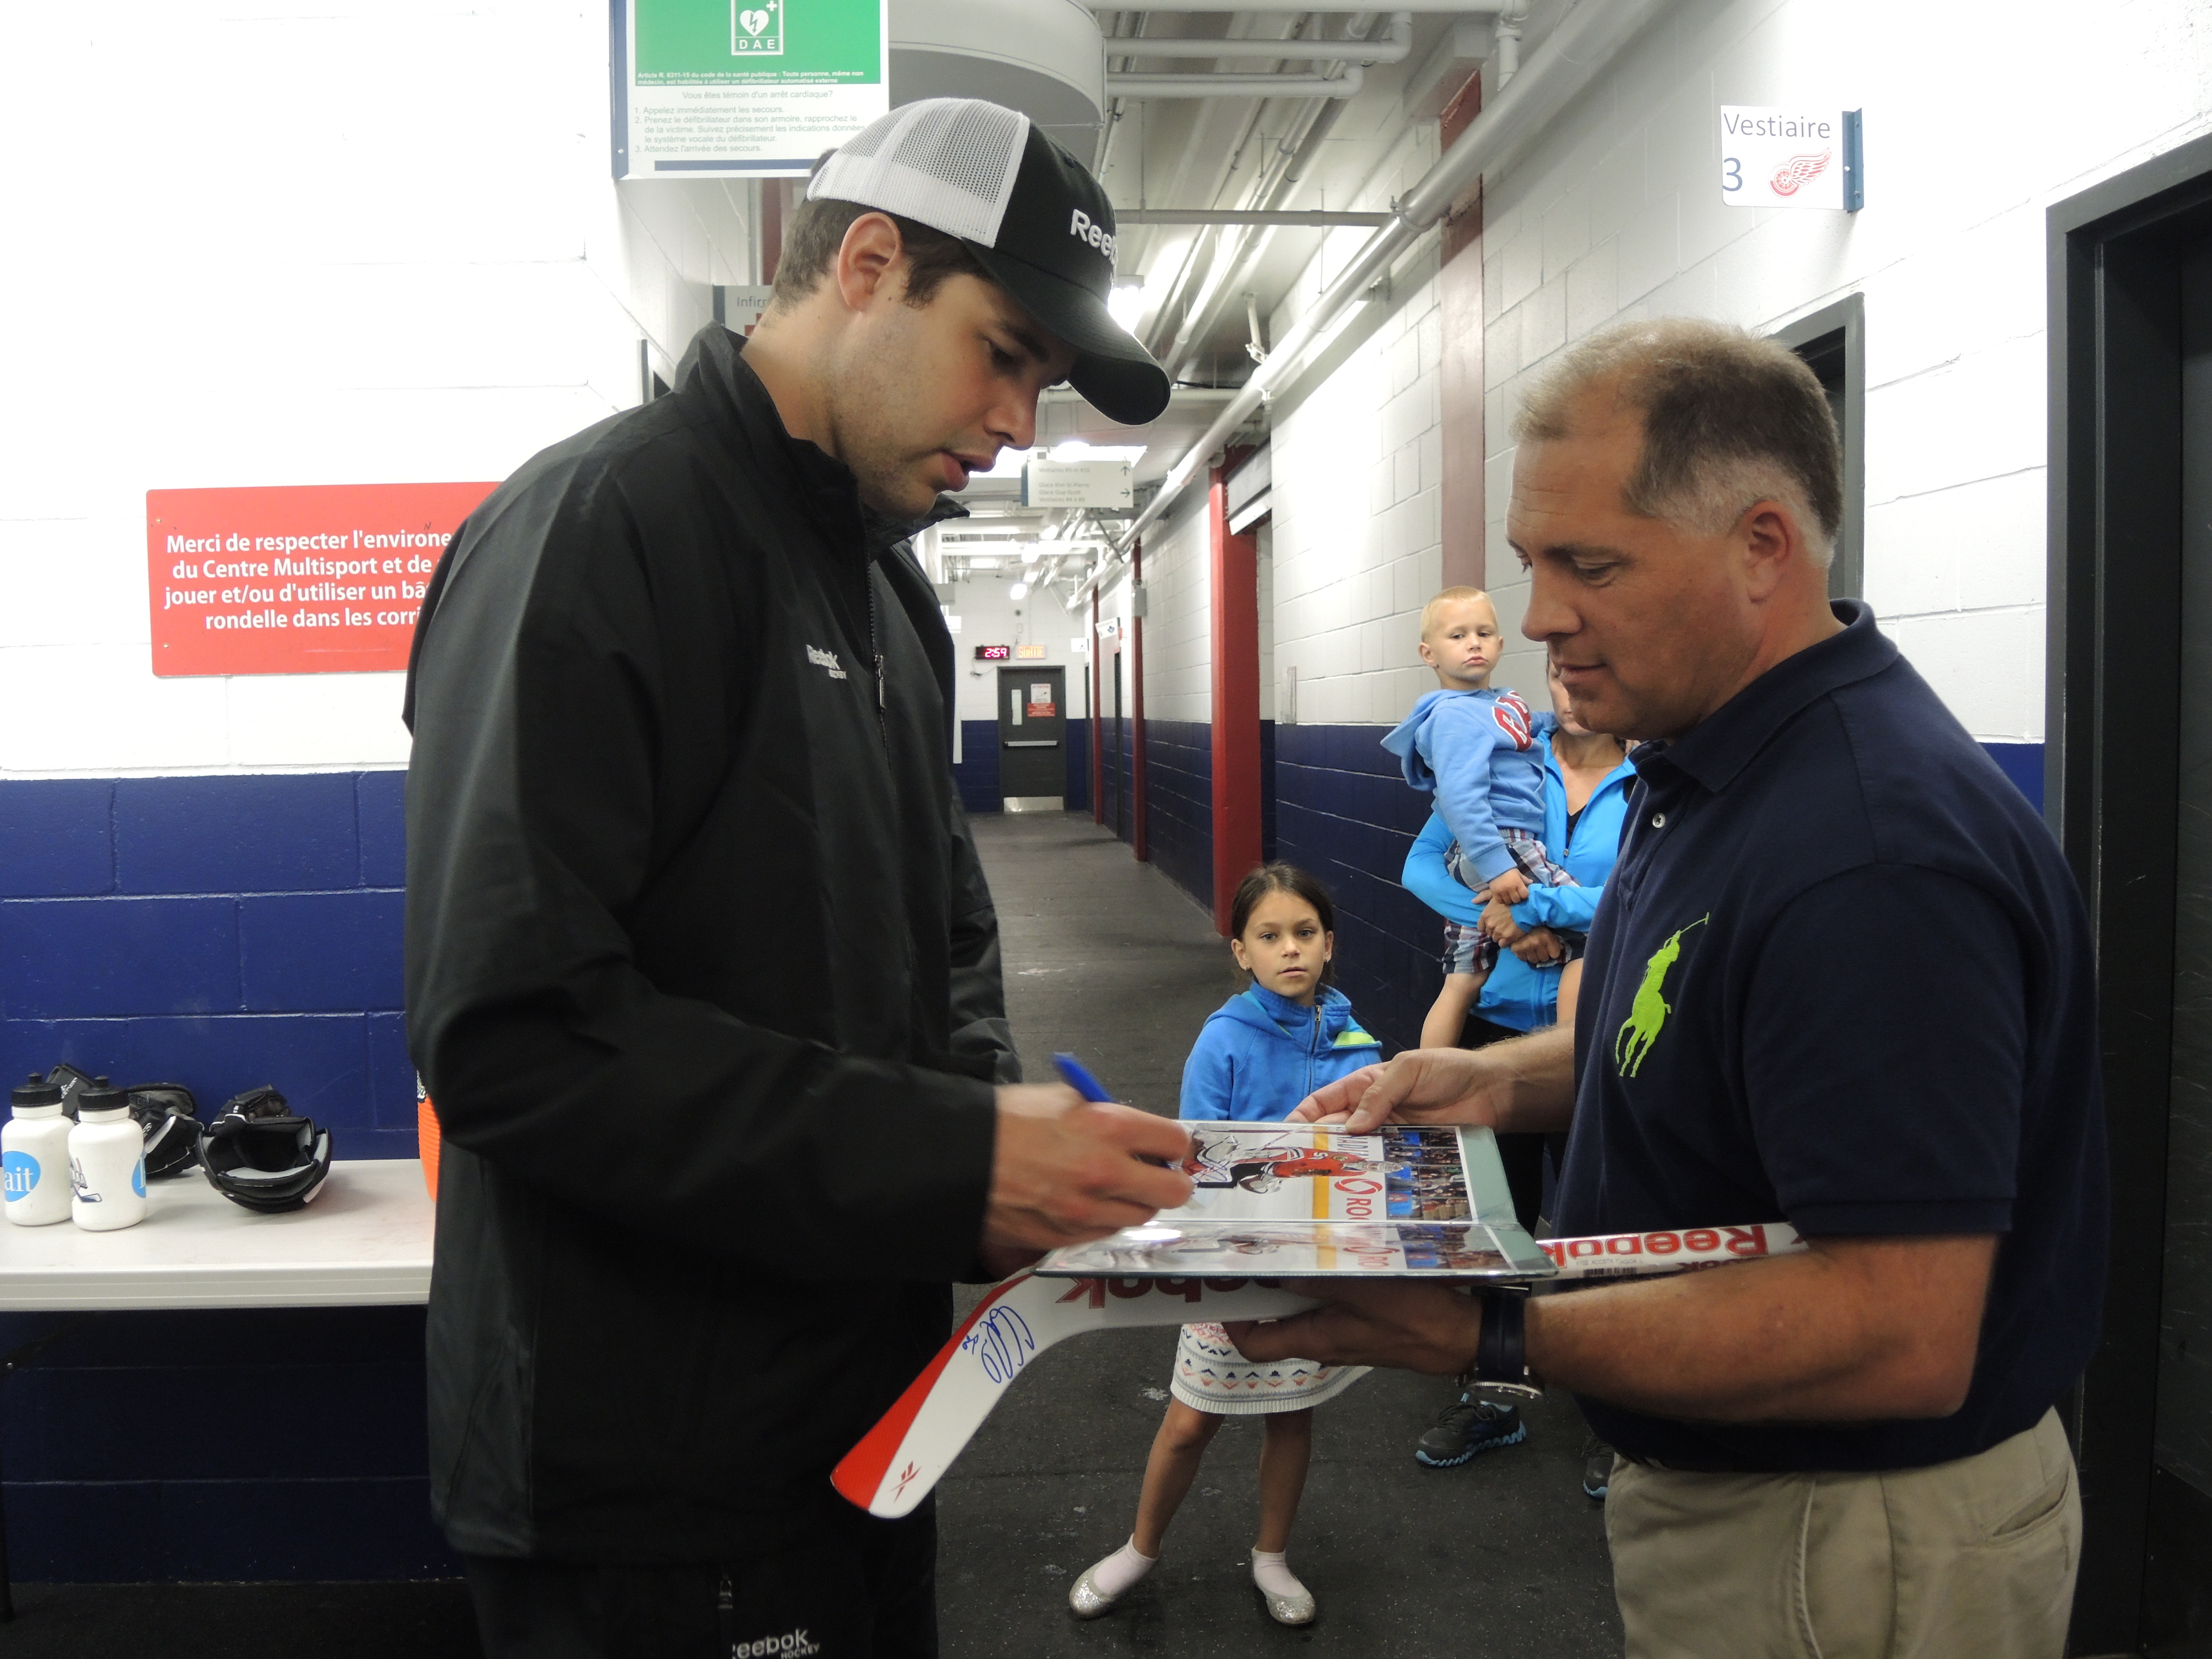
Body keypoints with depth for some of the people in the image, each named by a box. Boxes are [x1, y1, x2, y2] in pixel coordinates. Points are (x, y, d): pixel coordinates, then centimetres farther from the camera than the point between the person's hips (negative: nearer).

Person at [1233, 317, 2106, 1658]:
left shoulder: (1874, 851, -31)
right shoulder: (1712, 768, 3)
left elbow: (1901, 1336, -32)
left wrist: (1487, 1337, -34)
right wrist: (1499, 1079, 1)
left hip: (1851, 1550, -9)